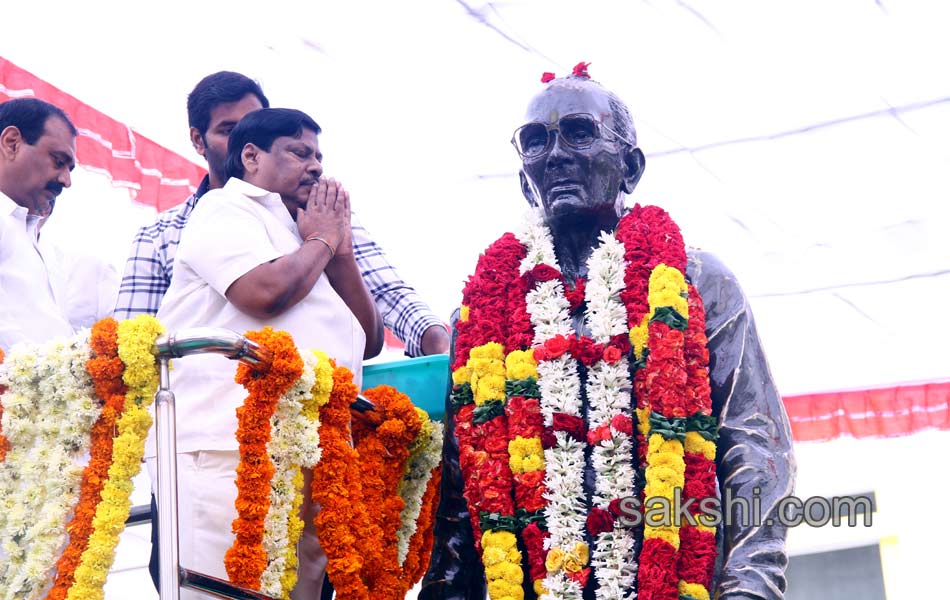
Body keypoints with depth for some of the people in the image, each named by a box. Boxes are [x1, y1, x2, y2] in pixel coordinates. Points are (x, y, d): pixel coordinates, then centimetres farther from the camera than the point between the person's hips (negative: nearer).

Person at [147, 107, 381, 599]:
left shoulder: (297, 238, 28)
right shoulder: (225, 209, 4)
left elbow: (370, 341, 24)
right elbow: (265, 292, -16)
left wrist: (341, 250, 13)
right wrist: (321, 241, 3)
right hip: (227, 452, -8)